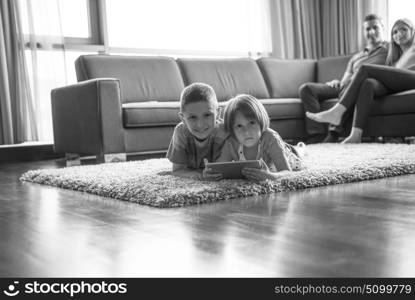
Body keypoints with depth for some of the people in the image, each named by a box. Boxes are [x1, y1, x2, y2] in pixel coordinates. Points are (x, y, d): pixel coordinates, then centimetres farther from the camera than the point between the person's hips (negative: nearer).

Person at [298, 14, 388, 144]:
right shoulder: (356, 57, 36)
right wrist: (336, 82, 2)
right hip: (343, 88, 6)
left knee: (350, 84, -42)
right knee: (306, 88, -16)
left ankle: (333, 135, -48)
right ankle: (317, 137, -33)